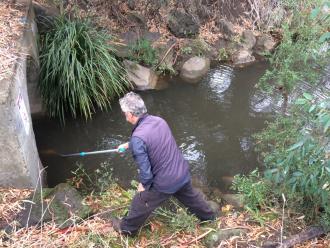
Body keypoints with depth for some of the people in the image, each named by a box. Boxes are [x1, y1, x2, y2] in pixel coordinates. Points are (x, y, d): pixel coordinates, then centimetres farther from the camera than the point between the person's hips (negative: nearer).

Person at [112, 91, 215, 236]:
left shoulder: (137, 138, -29)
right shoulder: (159, 120, -4)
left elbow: (145, 171, -24)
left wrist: (143, 185, -3)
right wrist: (128, 145, 28)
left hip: (164, 183, -6)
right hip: (183, 174, 6)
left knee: (140, 204, 19)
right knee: (191, 197, 33)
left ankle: (127, 228, 42)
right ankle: (209, 217, 56)